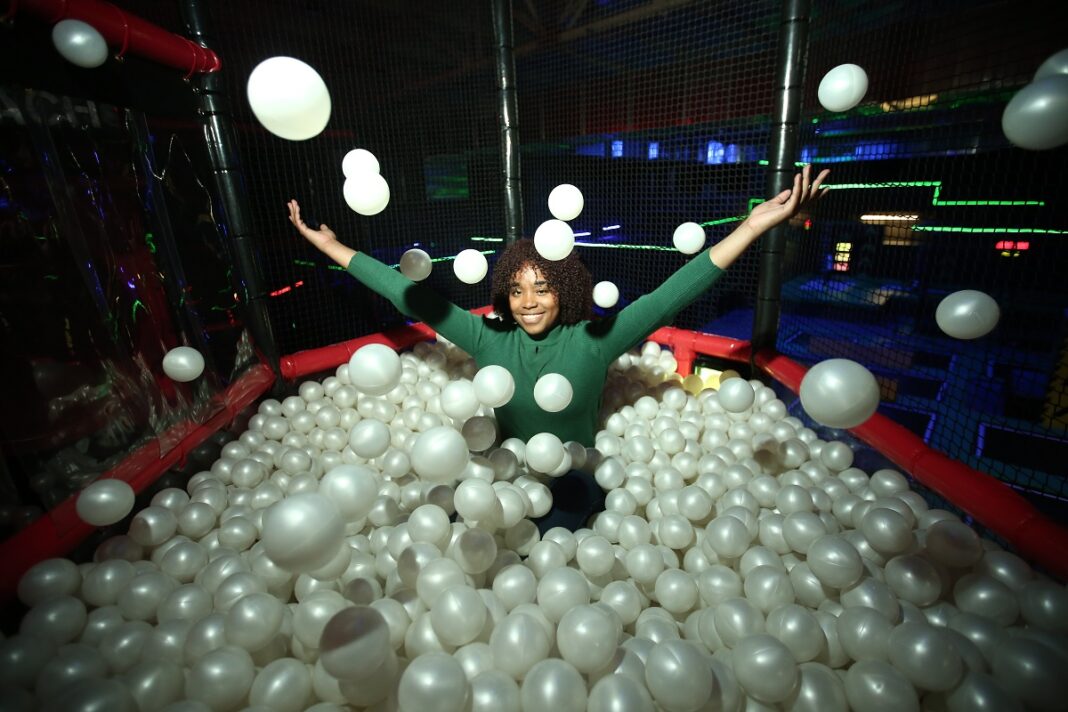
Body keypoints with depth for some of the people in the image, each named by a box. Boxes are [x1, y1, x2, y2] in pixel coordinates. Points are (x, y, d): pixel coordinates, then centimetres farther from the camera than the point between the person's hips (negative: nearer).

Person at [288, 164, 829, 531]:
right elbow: (413, 296, -2)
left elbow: (672, 295, -16)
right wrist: (330, 246, 1)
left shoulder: (593, 341, -11)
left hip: (573, 483, -2)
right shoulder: (487, 339, -4)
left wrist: (754, 226, -22)